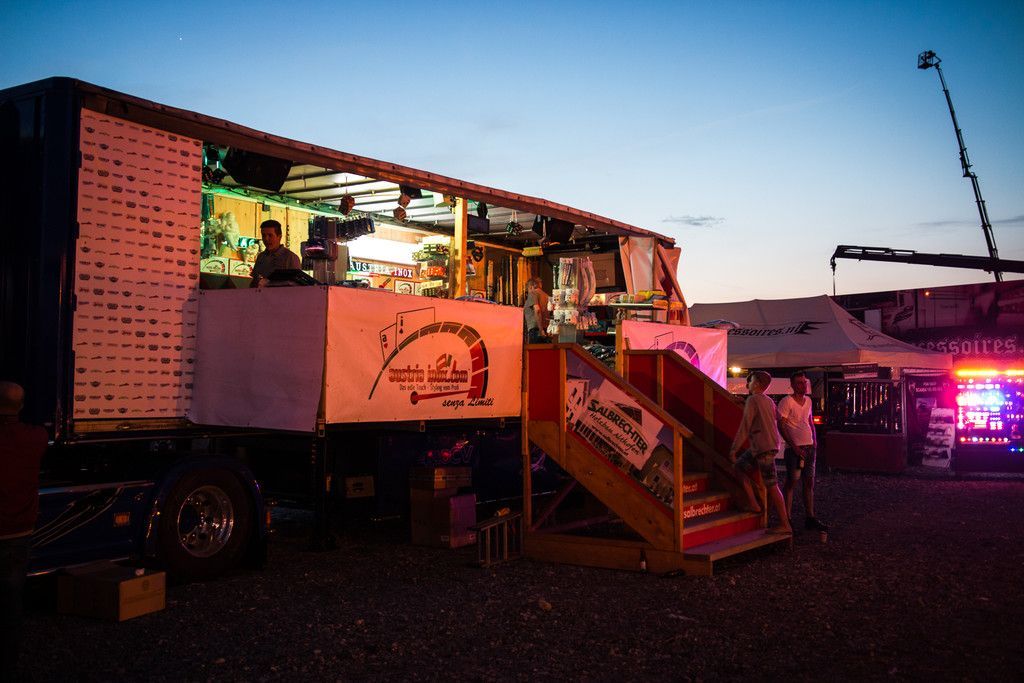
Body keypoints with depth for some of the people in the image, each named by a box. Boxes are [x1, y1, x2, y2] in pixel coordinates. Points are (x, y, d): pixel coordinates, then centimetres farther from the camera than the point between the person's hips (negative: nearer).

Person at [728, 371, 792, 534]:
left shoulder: (753, 400, -10)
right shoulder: (769, 401, 15)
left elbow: (745, 426, -14)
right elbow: (776, 421, 21)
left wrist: (734, 449, -10)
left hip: (763, 448, -10)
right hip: (771, 445, 10)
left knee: (772, 486, -6)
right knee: (740, 466, 17)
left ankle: (785, 525, -4)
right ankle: (753, 504, 14)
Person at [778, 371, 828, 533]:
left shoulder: (808, 401, 13)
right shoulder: (786, 401, -10)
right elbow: (781, 426, -13)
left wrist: (815, 440, 11)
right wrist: (794, 446, -16)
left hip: (809, 447, 7)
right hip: (795, 448, -7)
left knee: (809, 483, 11)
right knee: (791, 483, -4)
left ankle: (810, 518, 18)